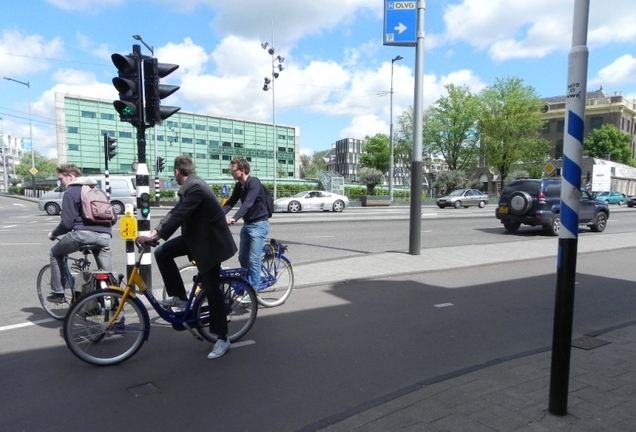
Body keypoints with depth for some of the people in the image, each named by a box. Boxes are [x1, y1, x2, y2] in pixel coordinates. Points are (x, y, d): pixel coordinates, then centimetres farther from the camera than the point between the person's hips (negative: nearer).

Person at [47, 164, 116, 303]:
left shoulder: (71, 192, 4)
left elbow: (67, 223, -3)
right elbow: (113, 218, 21)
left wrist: (53, 233, 15)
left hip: (83, 233, -5)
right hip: (104, 236, 5)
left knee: (55, 254, 23)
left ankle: (58, 293, 21)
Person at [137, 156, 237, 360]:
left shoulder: (196, 187, -22)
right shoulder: (189, 187, 9)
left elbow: (179, 215, -29)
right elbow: (175, 211, 8)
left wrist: (156, 236, -28)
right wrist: (155, 231, -1)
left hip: (210, 241, -9)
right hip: (196, 236, 9)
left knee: (211, 289, -4)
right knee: (162, 253, 2)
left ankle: (222, 339, 8)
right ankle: (179, 297, 14)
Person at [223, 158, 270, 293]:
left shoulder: (254, 182, -19)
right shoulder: (239, 185, 6)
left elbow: (248, 203, -31)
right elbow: (230, 203, 4)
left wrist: (234, 219, -43)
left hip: (259, 224, -8)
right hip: (247, 224, 8)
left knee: (253, 259, -7)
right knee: (242, 257, 12)